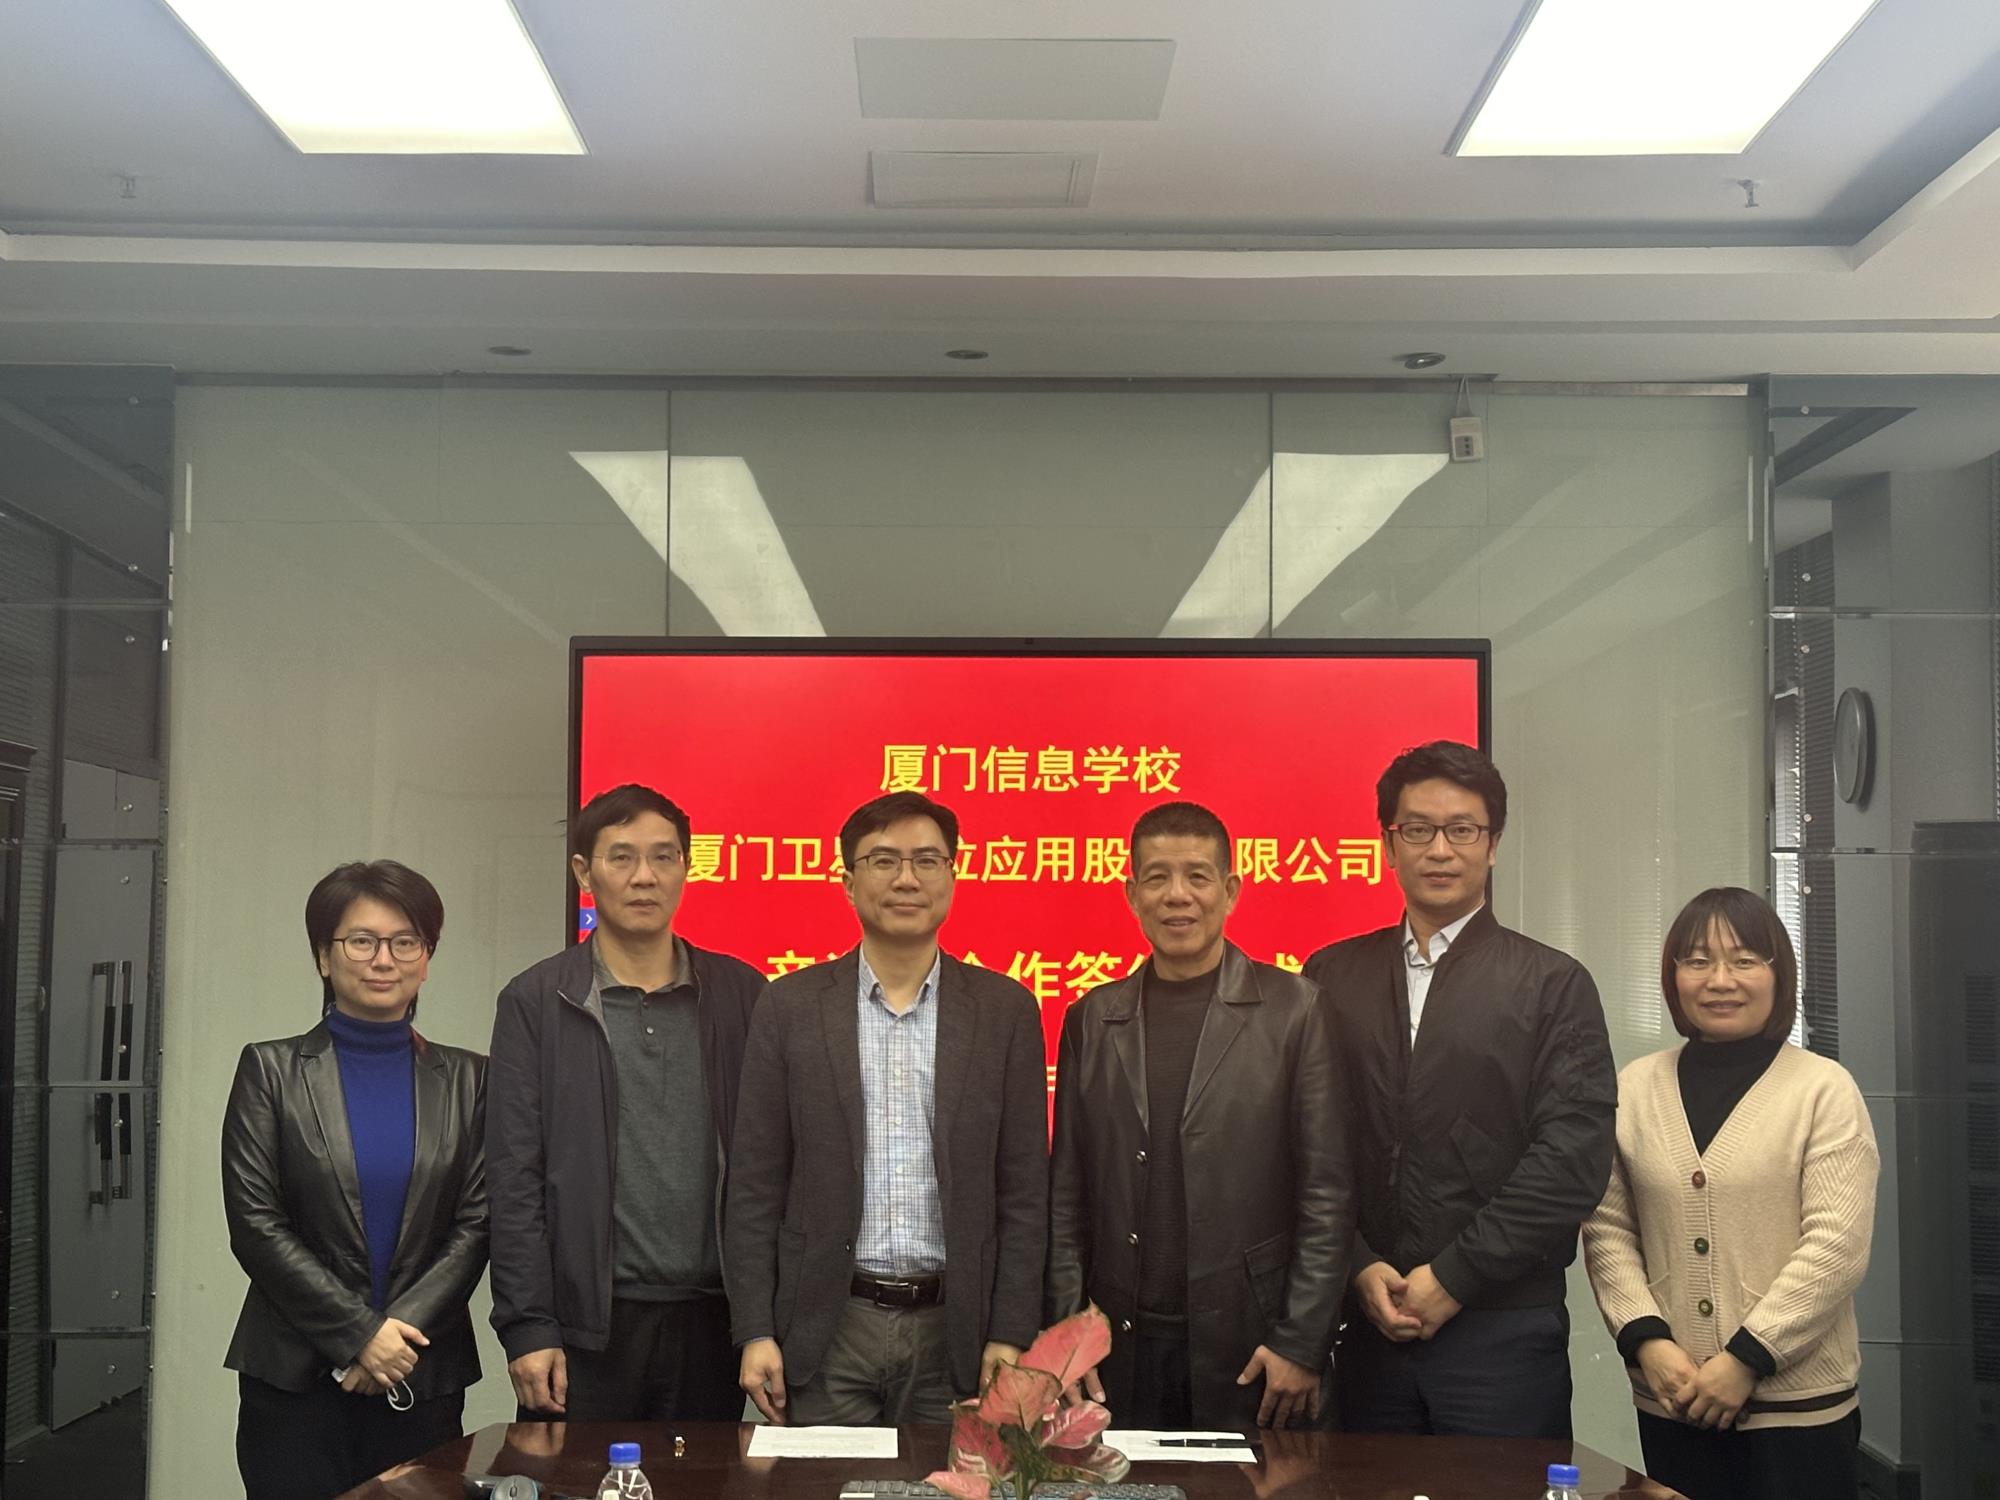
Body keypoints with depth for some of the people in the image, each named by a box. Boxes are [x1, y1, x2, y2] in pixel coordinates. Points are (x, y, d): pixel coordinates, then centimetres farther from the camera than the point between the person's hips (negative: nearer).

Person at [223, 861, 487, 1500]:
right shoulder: (271, 1070, 2)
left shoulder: (465, 1079, 7)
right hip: (294, 1376, -1)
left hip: (424, 1376, 1)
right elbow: (254, 1224, -4)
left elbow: (475, 1224, 2)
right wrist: (358, 1333, -10)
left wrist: (402, 1331, -10)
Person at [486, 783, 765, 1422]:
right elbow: (514, 1178, -1)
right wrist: (527, 1328, -8)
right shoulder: (535, 1001, 2)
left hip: (709, 1319, 2)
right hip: (588, 1321, -2)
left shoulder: (740, 994, 8)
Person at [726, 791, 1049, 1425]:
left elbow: (1024, 1188, 4)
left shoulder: (1004, 1009, 4)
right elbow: (755, 1185, 3)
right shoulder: (791, 1006, 3)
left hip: (954, 1329, 0)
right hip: (826, 1329, 0)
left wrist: (1010, 1336, -2)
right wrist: (755, 1331, -3)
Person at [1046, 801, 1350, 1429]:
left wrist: (1301, 1344, -7)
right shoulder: (1092, 1019, 10)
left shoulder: (1296, 1010, -1)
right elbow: (1067, 1198, 11)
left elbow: (1328, 1193, -3)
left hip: (1251, 1347, -2)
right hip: (1123, 1348, 3)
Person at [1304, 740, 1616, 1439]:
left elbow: (1574, 1154, -7)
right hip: (1367, 1327, 2)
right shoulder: (1332, 977, 9)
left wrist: (1452, 1278, -10)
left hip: (1504, 1329, -2)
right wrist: (1361, 1269, -8)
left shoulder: (1553, 984, 2)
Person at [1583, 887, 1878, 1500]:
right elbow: (1607, 1230, 6)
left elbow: (1837, 1244, -9)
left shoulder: (1824, 1089, -4)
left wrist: (1746, 1358, -13)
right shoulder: (1635, 1088, 6)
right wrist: (1646, 1340, -7)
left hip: (1798, 1405, -3)